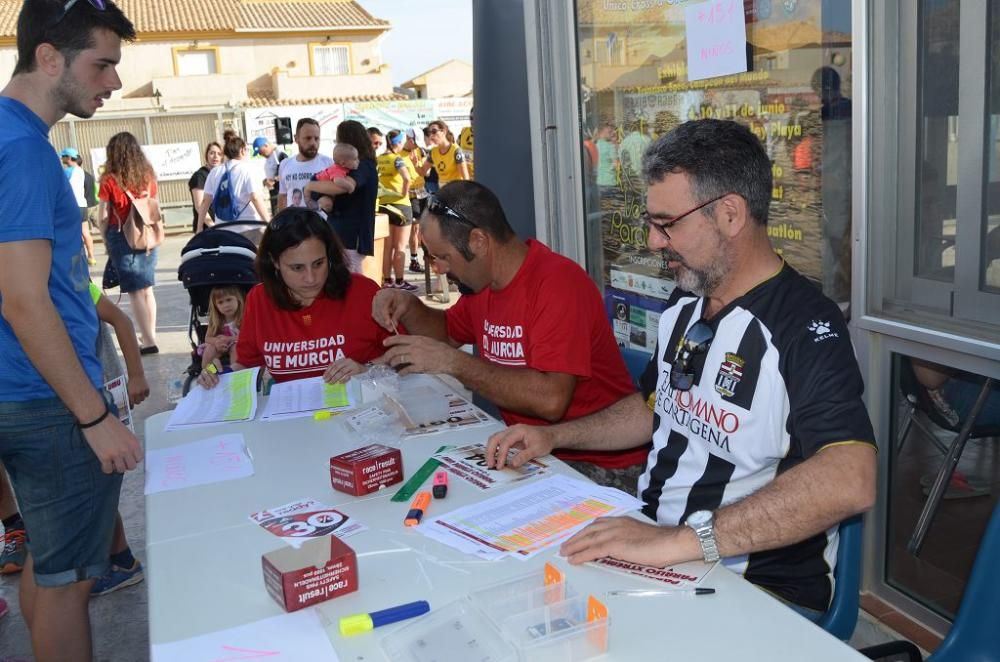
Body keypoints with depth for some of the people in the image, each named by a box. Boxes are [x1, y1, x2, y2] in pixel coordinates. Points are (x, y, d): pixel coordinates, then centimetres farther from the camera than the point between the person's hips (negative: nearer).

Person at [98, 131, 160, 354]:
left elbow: (103, 216, -6)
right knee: (147, 289, 14)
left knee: (135, 291, 0)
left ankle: (148, 340, -1)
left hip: (122, 237, -4)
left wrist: (106, 239, 6)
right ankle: (150, 335, 21)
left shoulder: (110, 180, -9)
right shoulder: (148, 176, 3)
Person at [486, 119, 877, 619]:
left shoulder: (805, 328, -18)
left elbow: (850, 481, -33)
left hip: (759, 591, -7)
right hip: (651, 545, 8)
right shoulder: (684, 306, 9)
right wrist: (554, 437, 12)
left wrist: (680, 540, -37)